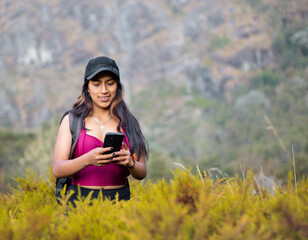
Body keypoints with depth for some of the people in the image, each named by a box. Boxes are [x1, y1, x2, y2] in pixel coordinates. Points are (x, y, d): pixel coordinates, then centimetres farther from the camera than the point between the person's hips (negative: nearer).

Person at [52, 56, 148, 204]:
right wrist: (88, 159, -22)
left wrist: (130, 163, -13)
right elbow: (57, 170, -3)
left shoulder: (128, 122, 11)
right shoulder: (72, 120, 6)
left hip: (120, 199, 2)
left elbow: (142, 173, 10)